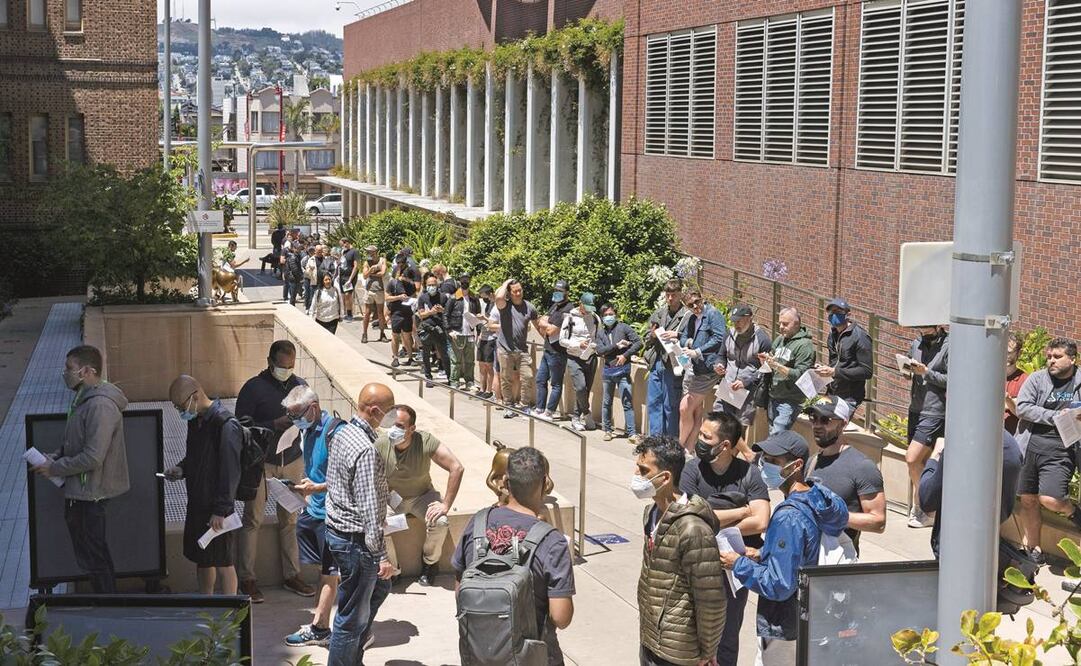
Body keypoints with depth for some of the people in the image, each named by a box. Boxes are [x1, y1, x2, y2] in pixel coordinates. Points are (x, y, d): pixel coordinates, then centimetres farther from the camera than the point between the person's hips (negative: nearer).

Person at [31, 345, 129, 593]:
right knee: (96, 554, 19)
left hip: (89, 495, -10)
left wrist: (55, 468, -17)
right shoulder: (85, 399, 10)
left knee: (92, 557, -1)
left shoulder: (100, 406, -23)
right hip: (81, 492, 10)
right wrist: (55, 459, 5)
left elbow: (92, 458, -27)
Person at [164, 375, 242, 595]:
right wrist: (181, 469, 3)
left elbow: (230, 472, -20)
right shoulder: (195, 421, 9)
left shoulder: (226, 424, -19)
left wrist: (221, 510, -21)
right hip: (197, 503, 9)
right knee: (201, 560, 17)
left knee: (223, 563, 0)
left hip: (218, 507, -9)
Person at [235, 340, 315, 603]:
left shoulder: (300, 386, 6)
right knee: (253, 519, -1)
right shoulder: (253, 388, -9)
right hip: (260, 462, -4)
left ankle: (291, 575, 18)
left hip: (292, 461, 4)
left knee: (290, 519, 9)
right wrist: (275, 424, -22)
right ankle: (247, 579, 7)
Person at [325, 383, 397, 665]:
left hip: (337, 528, 10)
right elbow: (369, 508, -26)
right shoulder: (366, 450, -25)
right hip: (355, 540, -10)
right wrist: (382, 555, -22)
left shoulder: (342, 433, 5)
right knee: (353, 616, 2)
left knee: (379, 589, 27)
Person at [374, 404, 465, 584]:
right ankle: (391, 570, -1)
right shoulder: (380, 444, -23)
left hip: (422, 495, 0)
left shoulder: (426, 442, -26)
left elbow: (457, 468, -23)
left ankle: (430, 562, 4)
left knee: (440, 522, -27)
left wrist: (446, 505, -24)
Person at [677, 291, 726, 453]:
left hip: (707, 369, -8)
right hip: (692, 367, 8)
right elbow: (683, 338, 21)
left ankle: (680, 446, 6)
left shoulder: (713, 314, -8)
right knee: (696, 412, 10)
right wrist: (687, 342, -3)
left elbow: (718, 338, -17)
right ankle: (689, 450, 13)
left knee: (685, 408, -8)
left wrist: (696, 352, -20)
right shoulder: (692, 318, 17)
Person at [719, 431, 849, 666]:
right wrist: (762, 554, 8)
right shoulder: (816, 496, 2)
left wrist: (739, 564, -14)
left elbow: (779, 586, -25)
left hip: (784, 631, -9)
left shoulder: (789, 518, -27)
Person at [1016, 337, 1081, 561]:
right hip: (1030, 446, 2)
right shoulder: (1037, 379, 5)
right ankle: (1032, 547, 22)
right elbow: (1022, 407, -6)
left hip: (1060, 450, -2)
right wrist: (1054, 416, -12)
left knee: (1050, 499, -18)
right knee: (1028, 500, 8)